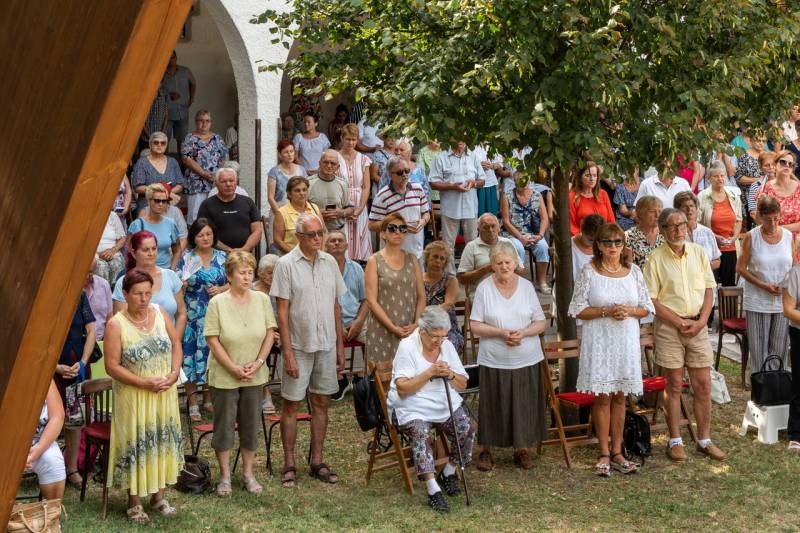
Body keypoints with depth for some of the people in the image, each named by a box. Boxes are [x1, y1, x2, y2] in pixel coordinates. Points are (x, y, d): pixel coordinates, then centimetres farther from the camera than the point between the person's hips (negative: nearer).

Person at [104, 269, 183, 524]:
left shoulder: (159, 313, -1)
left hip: (164, 394, 5)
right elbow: (112, 366, -15)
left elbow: (176, 344, 8)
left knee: (163, 441, 11)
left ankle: (158, 495, 26)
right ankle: (134, 502, 15)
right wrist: (145, 383, -20)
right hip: (134, 396, -4)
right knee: (136, 444, 2)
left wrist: (174, 372, -9)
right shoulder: (116, 324, -14)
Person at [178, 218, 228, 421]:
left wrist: (221, 289, -8)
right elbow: (178, 287, -1)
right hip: (193, 316, -2)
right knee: (190, 353, -3)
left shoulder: (222, 257, 8)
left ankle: (209, 398, 20)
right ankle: (192, 401, 7)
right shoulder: (186, 258, 1)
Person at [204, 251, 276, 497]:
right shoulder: (218, 302, -10)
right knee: (224, 425, 6)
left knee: (251, 424, 11)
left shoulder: (262, 299, 0)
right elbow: (212, 339, -12)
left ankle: (248, 473, 24)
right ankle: (225, 476, 19)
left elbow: (269, 333, 2)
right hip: (224, 376, -3)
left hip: (255, 375, 3)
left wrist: (258, 362, -10)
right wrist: (233, 368, -15)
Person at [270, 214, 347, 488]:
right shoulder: (286, 264, -8)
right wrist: (288, 352, -13)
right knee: (291, 404, 3)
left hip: (326, 345, 4)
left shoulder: (330, 262, 6)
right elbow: (282, 311, -9)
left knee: (321, 403, 10)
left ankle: (317, 461, 20)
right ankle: (289, 465, 12)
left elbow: (336, 306, 12)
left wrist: (340, 345, 10)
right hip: (299, 345, -4)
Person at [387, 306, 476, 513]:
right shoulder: (407, 347, -8)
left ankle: (448, 472, 5)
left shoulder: (447, 346, 7)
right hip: (412, 408, -5)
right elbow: (403, 388, -16)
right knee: (420, 433, -34)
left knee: (469, 428, -19)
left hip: (446, 405, 5)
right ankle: (433, 491, -35)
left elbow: (462, 385, 11)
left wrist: (450, 374, -11)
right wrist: (430, 373, -22)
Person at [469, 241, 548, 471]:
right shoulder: (484, 288, -3)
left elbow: (540, 323, 5)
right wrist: (501, 333, -18)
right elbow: (475, 325, -5)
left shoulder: (527, 286, 4)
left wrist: (523, 333, -14)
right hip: (494, 360, -2)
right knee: (493, 406, 3)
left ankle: (521, 449, 20)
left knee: (524, 405, 6)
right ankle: (486, 450, 17)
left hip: (526, 359, 2)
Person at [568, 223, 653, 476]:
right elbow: (578, 310, -5)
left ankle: (617, 452, 17)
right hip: (599, 342, -3)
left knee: (620, 397, 9)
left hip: (626, 342, 3)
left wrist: (630, 311, -11)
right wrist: (606, 311, -17)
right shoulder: (589, 272, -3)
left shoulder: (633, 272, 6)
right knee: (602, 397, -1)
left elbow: (647, 308, 10)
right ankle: (604, 454, 8)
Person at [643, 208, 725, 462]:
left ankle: (705, 440, 16)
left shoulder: (698, 253, 6)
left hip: (698, 325, 4)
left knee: (703, 384, 5)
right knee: (674, 385, 3)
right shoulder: (656, 259, -6)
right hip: (668, 326, -3)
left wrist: (702, 320, -6)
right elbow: (651, 300, -9)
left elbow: (709, 289, 8)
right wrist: (680, 323, -13)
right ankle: (675, 441, 14)